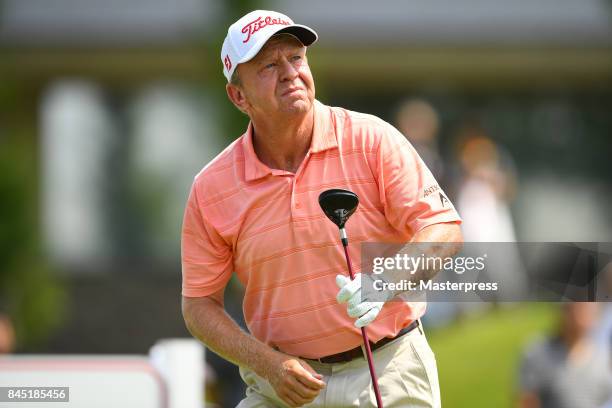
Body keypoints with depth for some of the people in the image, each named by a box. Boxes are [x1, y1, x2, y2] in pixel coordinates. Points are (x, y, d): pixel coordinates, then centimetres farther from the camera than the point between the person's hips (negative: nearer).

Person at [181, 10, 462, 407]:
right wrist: (269, 363, -13)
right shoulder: (211, 189, -3)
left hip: (388, 372, -1)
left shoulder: (372, 140, -6)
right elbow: (199, 304, 2)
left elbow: (443, 228, -10)